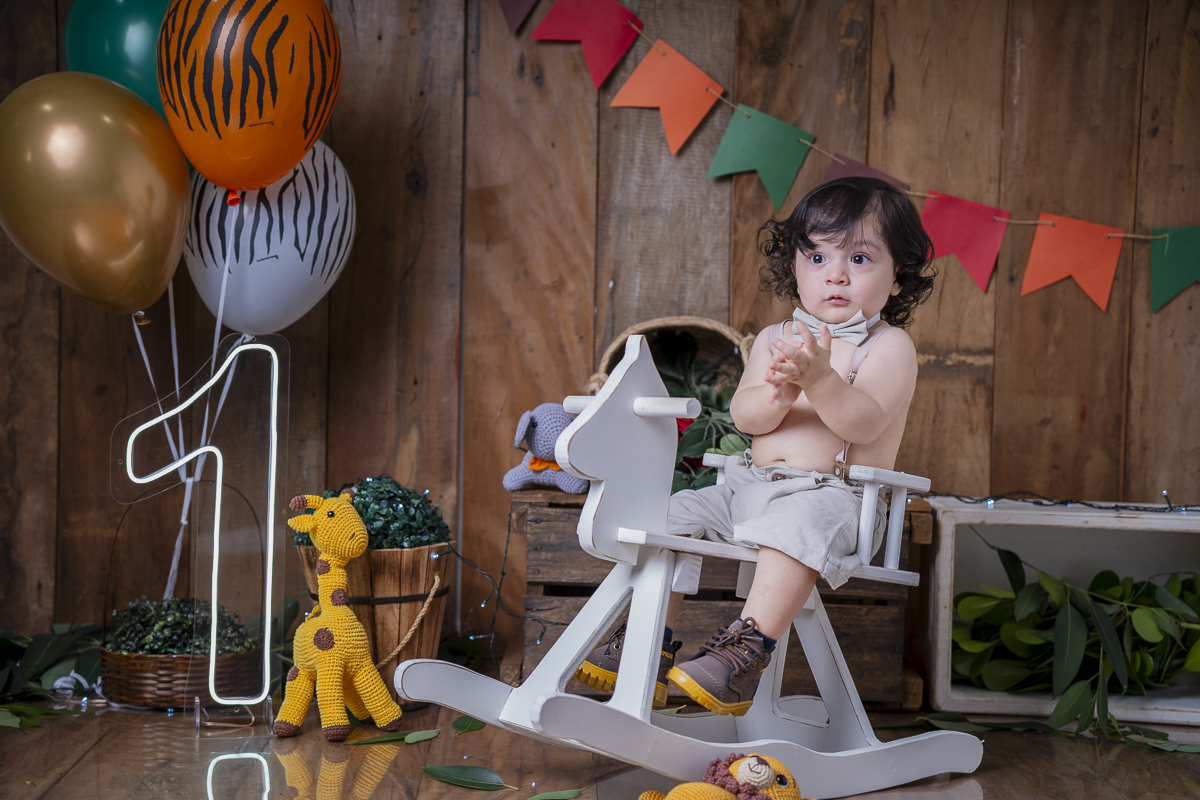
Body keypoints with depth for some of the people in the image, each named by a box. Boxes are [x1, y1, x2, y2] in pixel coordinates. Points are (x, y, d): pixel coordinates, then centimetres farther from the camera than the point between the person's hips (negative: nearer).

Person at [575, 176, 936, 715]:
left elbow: (865, 422, -18)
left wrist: (821, 379, -34)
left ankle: (746, 652, -40)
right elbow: (744, 416, -1)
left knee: (796, 524, -38)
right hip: (748, 483, 7)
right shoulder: (774, 339, 13)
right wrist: (776, 394, -23)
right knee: (673, 514, -4)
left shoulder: (889, 346, -2)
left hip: (832, 493, -7)